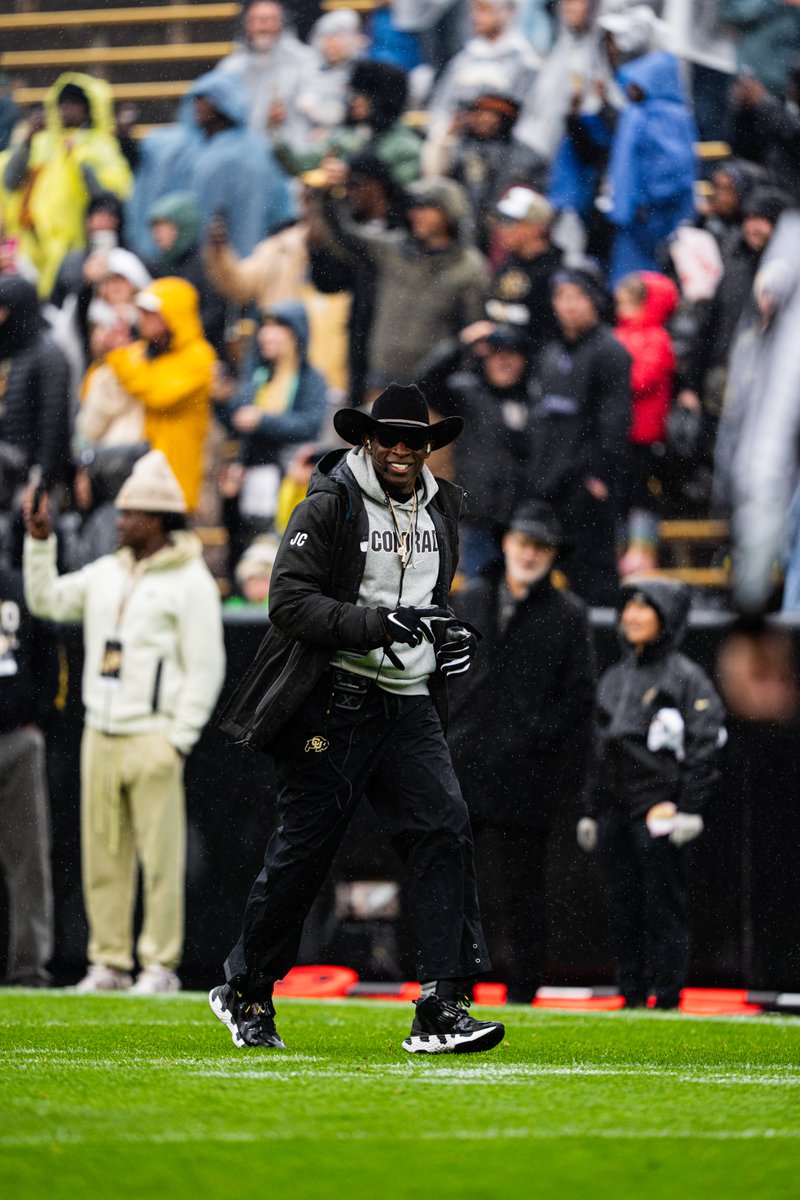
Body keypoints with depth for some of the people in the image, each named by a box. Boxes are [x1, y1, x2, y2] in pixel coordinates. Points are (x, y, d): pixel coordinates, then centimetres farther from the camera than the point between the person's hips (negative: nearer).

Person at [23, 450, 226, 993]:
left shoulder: (190, 580, -5)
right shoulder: (107, 573, 17)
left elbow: (206, 668, -7)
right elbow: (47, 600, 19)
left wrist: (179, 739, -12)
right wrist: (40, 542, 7)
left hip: (153, 738, -7)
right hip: (100, 735, 7)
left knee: (160, 856, -6)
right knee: (103, 856, 6)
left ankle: (161, 964, -2)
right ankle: (110, 963, 11)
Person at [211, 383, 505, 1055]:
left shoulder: (440, 514, 14)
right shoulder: (329, 508, -7)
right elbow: (290, 603, -16)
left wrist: (451, 636, 8)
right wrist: (381, 624, -26)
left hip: (409, 708, 6)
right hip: (332, 707, -5)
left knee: (444, 832, -11)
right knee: (304, 848, -1)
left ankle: (443, 1009, -14)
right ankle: (246, 993, 19)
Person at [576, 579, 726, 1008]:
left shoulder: (686, 677, -3)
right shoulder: (614, 678, 18)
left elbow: (706, 746, -8)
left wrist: (685, 808, -13)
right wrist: (592, 811, 19)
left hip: (659, 810, -7)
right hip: (614, 811, 7)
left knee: (664, 909, -5)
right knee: (623, 911, 7)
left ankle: (668, 999, -1)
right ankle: (631, 997, 14)